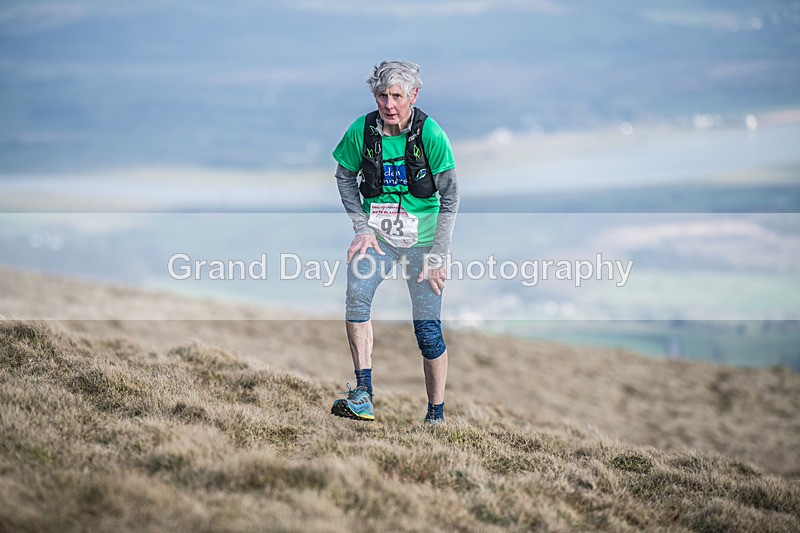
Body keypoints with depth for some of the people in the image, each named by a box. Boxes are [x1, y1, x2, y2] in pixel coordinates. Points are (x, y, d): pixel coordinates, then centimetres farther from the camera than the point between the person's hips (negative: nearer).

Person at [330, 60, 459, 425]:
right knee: (357, 293, -26)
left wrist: (438, 255, -11)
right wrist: (362, 227, -3)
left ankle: (436, 415, 14)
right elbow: (345, 177, 9)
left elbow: (450, 197, -8)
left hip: (422, 239, -2)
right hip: (376, 234, 2)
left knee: (428, 329, -2)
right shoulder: (362, 131, -8)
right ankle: (363, 394, -23)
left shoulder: (431, 135, -14)